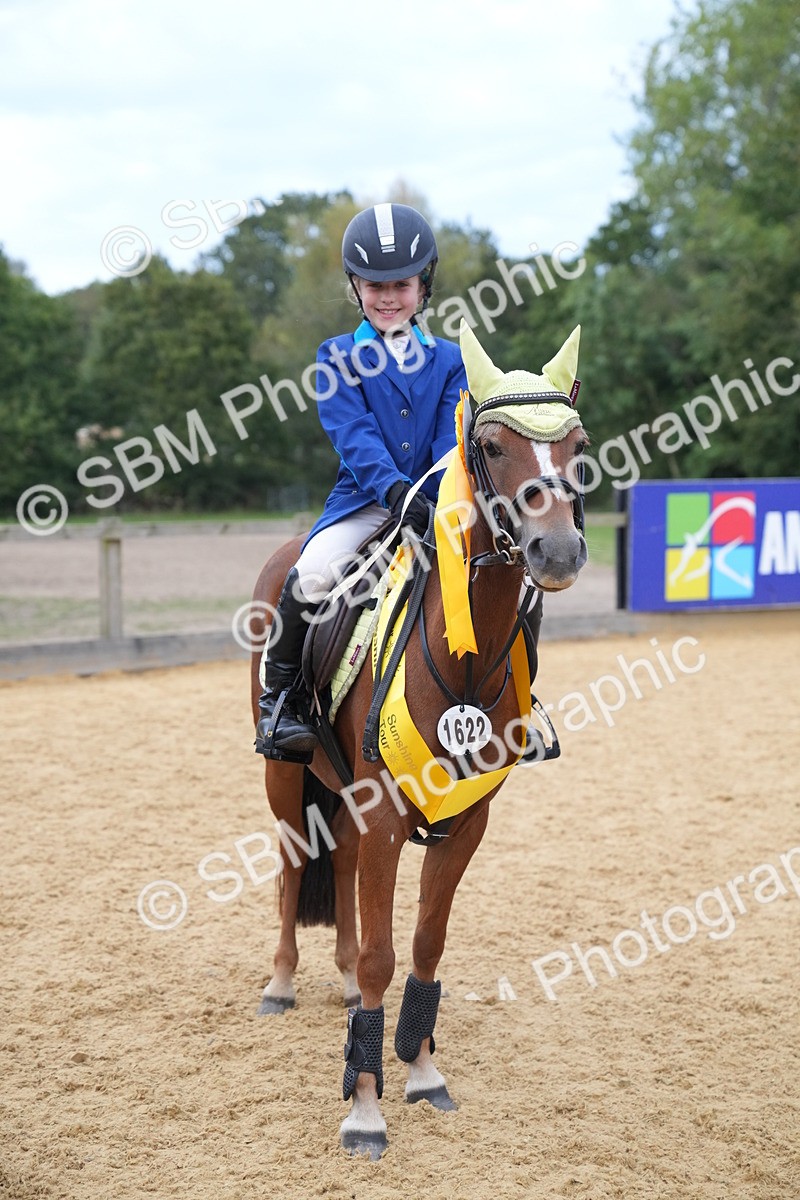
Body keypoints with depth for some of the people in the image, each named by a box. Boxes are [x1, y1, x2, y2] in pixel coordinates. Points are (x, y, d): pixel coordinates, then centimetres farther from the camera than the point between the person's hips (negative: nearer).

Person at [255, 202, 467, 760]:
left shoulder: (450, 360, 11)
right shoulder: (339, 358, 4)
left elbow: (452, 441, -1)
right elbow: (354, 435, -11)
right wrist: (394, 489, -28)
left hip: (434, 505, 2)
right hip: (364, 502, -2)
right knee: (308, 578, -27)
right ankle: (278, 697, -7)